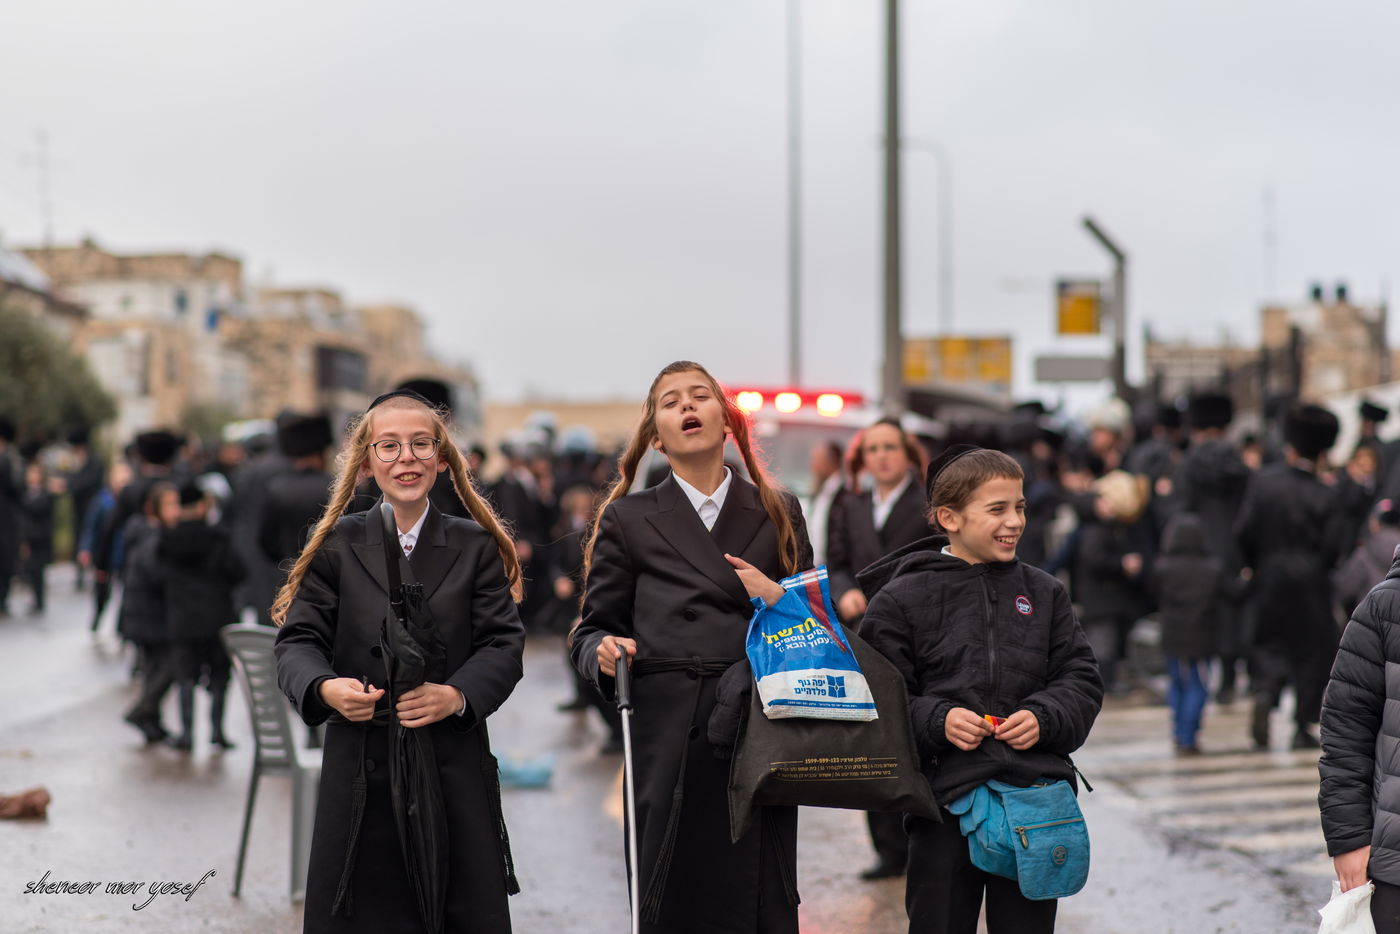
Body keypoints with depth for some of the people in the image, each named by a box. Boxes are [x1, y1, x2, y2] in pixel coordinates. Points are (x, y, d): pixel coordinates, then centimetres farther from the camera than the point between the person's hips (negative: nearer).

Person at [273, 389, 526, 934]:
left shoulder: (475, 547, 6)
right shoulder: (338, 546, 6)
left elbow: (504, 644, 0)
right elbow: (299, 639, 3)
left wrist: (456, 695, -19)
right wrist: (324, 687, -19)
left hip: (454, 767, 0)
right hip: (360, 770, 0)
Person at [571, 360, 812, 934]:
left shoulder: (778, 514, 15)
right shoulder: (629, 519, 11)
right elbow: (592, 630, 10)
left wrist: (780, 600, -5)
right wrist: (604, 653, -13)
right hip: (667, 738, -1)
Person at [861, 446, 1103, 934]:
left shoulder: (1044, 593, 10)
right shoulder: (901, 599, -1)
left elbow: (1081, 679, 10)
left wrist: (1043, 718, -8)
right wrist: (936, 720, -17)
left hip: (1034, 799, 3)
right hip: (943, 800, -3)